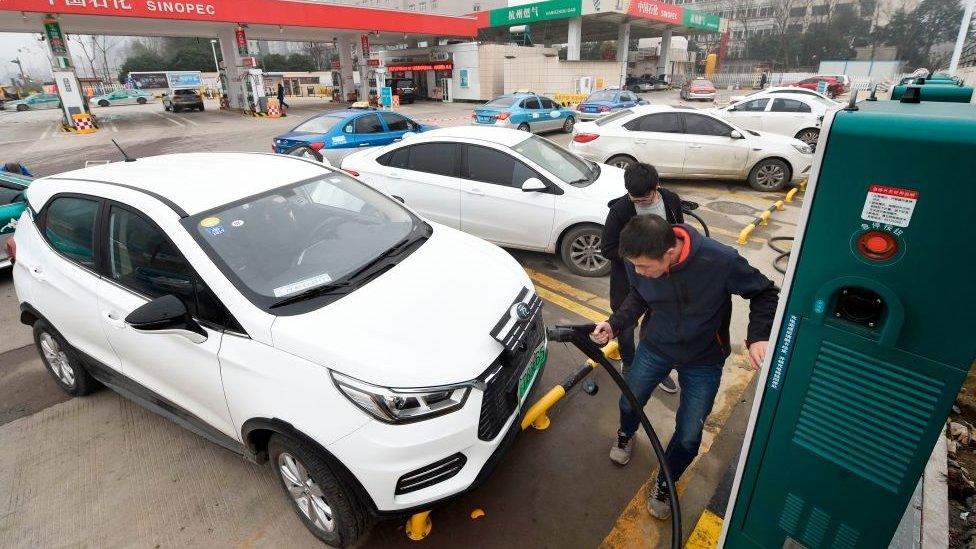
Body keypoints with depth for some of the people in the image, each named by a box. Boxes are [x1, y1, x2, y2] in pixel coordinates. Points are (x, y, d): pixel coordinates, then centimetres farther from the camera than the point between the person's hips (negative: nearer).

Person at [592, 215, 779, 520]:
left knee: (689, 437, 5)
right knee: (629, 403, 20)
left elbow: (764, 293, -15)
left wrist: (758, 337, -28)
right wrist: (615, 324, -15)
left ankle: (664, 483, 37)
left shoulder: (721, 261, -34)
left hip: (704, 360, -2)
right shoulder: (638, 261, -23)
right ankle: (626, 435, 58)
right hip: (654, 347, 3)